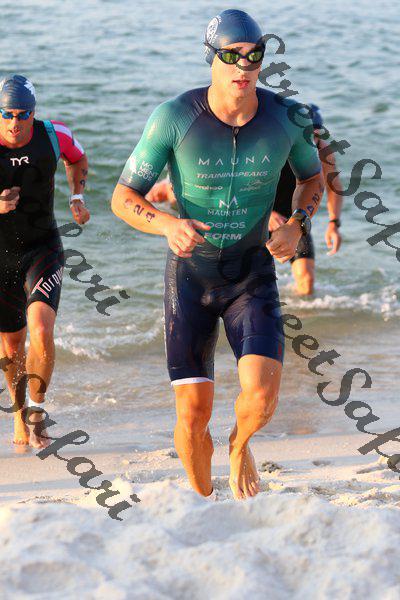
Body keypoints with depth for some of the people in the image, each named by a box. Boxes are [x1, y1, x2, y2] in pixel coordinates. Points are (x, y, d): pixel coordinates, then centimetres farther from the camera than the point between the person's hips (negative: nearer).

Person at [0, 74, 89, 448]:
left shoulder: (53, 136, -10)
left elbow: (77, 158, 16)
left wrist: (78, 197, 3)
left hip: (43, 249, 0)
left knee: (41, 331, -23)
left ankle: (36, 412, -2)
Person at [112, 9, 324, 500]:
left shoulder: (286, 118, -10)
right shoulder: (174, 118, -17)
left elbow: (312, 176, 12)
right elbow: (123, 198, -11)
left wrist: (297, 225, -8)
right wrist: (167, 225, -31)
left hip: (253, 275, 1)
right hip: (190, 275, -1)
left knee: (261, 398, -20)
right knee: (193, 415, -3)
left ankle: (239, 445, 18)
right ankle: (203, 500, 28)